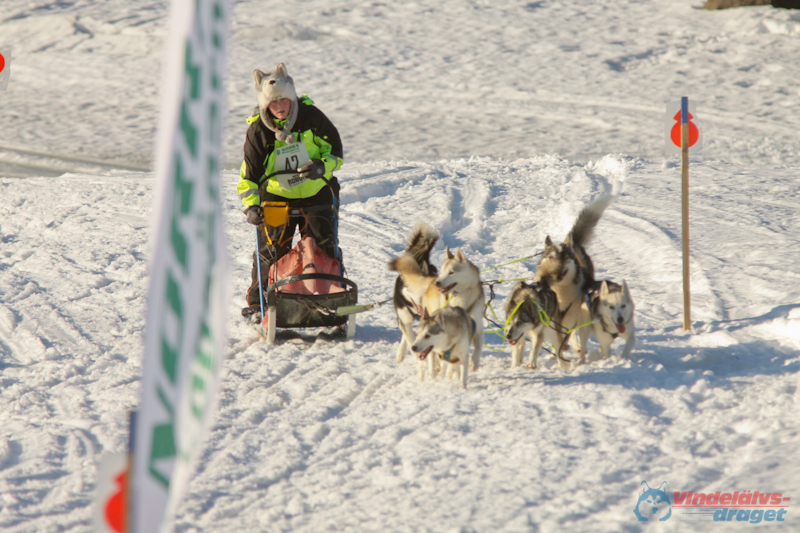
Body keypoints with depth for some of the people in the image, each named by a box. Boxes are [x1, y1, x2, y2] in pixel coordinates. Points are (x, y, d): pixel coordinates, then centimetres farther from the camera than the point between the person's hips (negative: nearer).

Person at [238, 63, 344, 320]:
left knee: (323, 249, 1)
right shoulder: (258, 130, -12)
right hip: (276, 197, -1)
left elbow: (335, 150, -2)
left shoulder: (311, 117, -11)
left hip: (316, 195, 1)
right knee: (271, 250, 0)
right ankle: (257, 303, 12)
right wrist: (251, 204, -21)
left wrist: (322, 166, -23)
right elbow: (249, 173, -8)